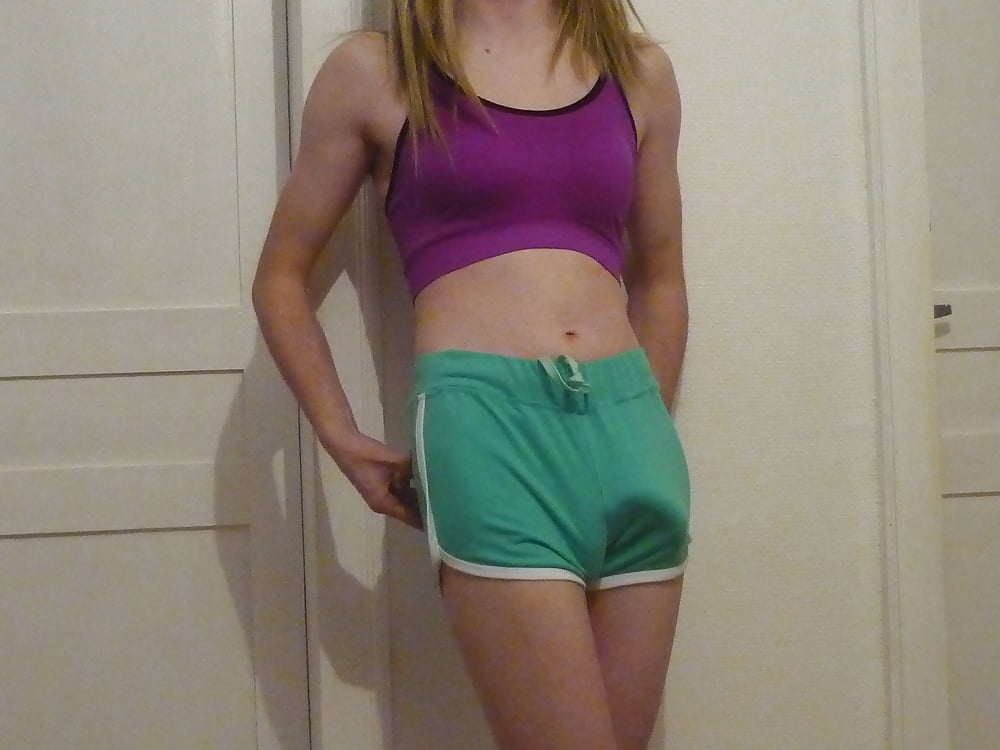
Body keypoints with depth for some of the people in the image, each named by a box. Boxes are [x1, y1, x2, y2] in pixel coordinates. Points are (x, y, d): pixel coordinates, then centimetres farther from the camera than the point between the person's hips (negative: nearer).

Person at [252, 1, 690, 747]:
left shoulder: (639, 69, 16)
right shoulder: (376, 69, 7)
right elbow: (281, 277, 13)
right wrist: (340, 438, 4)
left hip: (630, 425, 4)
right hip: (482, 423, -4)